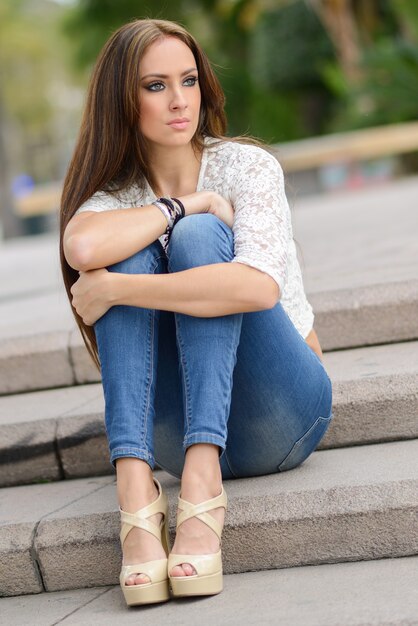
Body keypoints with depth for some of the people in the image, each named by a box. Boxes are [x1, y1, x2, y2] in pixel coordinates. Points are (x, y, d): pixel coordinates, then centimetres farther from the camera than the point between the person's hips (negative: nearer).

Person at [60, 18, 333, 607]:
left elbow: (259, 286, -26)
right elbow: (83, 248, -23)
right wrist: (182, 205, -14)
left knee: (198, 236, -22)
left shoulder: (246, 165, -3)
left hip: (279, 421, -2)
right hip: (177, 430, 3)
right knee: (135, 250, -19)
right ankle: (136, 491, -35)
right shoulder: (117, 198, 5)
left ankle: (201, 488, -38)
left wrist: (111, 289, -23)